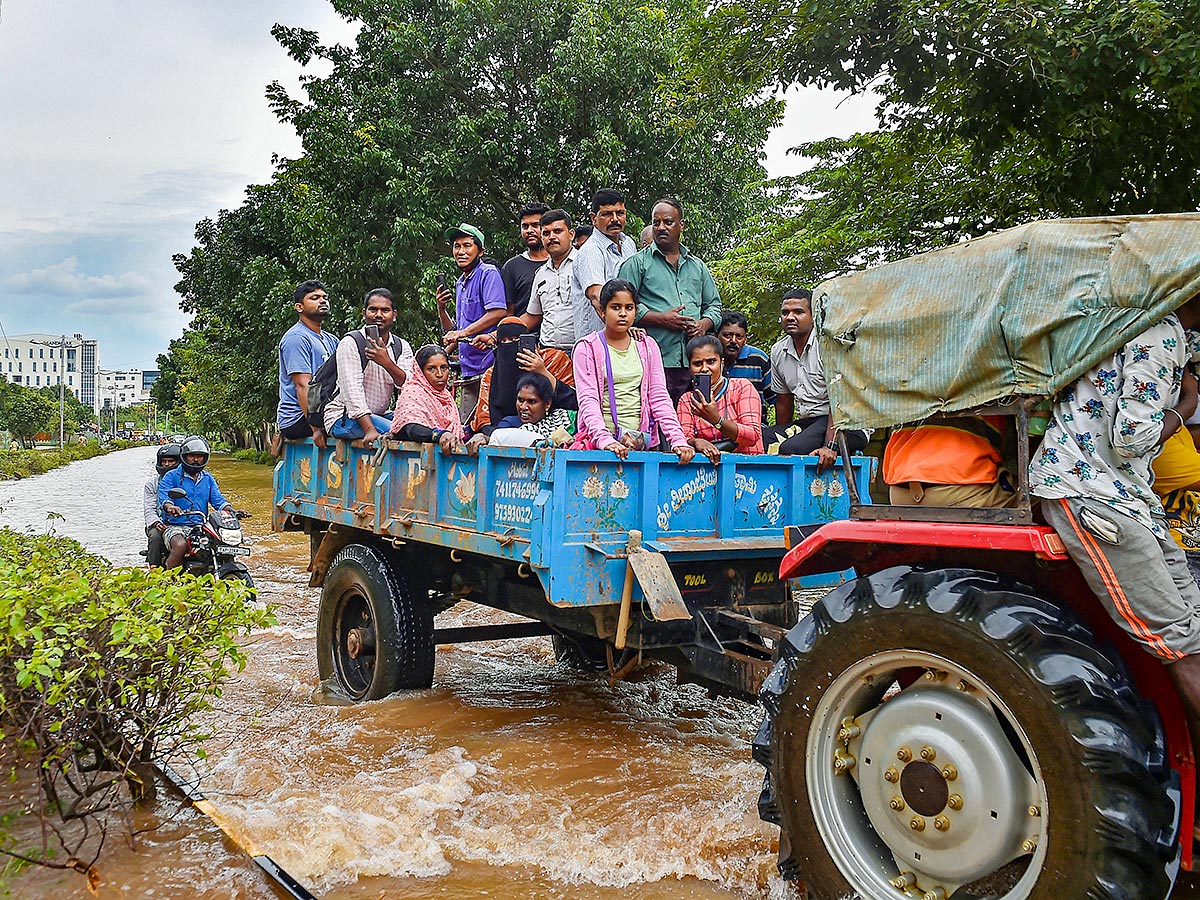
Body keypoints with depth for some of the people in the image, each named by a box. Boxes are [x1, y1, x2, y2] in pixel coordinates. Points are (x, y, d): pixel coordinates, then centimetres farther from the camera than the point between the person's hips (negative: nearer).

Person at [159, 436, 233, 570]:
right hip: (175, 526, -4)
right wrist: (169, 506, -35)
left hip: (200, 527, 4)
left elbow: (217, 499, 10)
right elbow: (163, 496, -10)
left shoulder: (208, 478, 19)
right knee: (180, 545, -36)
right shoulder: (171, 476, 5)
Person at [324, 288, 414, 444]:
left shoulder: (402, 347, 8)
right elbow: (352, 390, -20)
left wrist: (386, 362, -27)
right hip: (343, 417, -6)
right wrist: (370, 430, -32)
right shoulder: (350, 343, -8)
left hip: (379, 415, 6)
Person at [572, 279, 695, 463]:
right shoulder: (587, 348, 5)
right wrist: (605, 439, -23)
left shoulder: (647, 347, 15)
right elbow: (587, 399, -6)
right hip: (599, 442, -2)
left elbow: (659, 397, 9)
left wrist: (678, 439, -6)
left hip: (643, 441, 2)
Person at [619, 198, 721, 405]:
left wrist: (704, 324, 3)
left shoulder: (698, 267, 22)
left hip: (693, 364, 5)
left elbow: (714, 304, 26)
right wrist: (661, 319, -12)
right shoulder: (638, 263, 6)